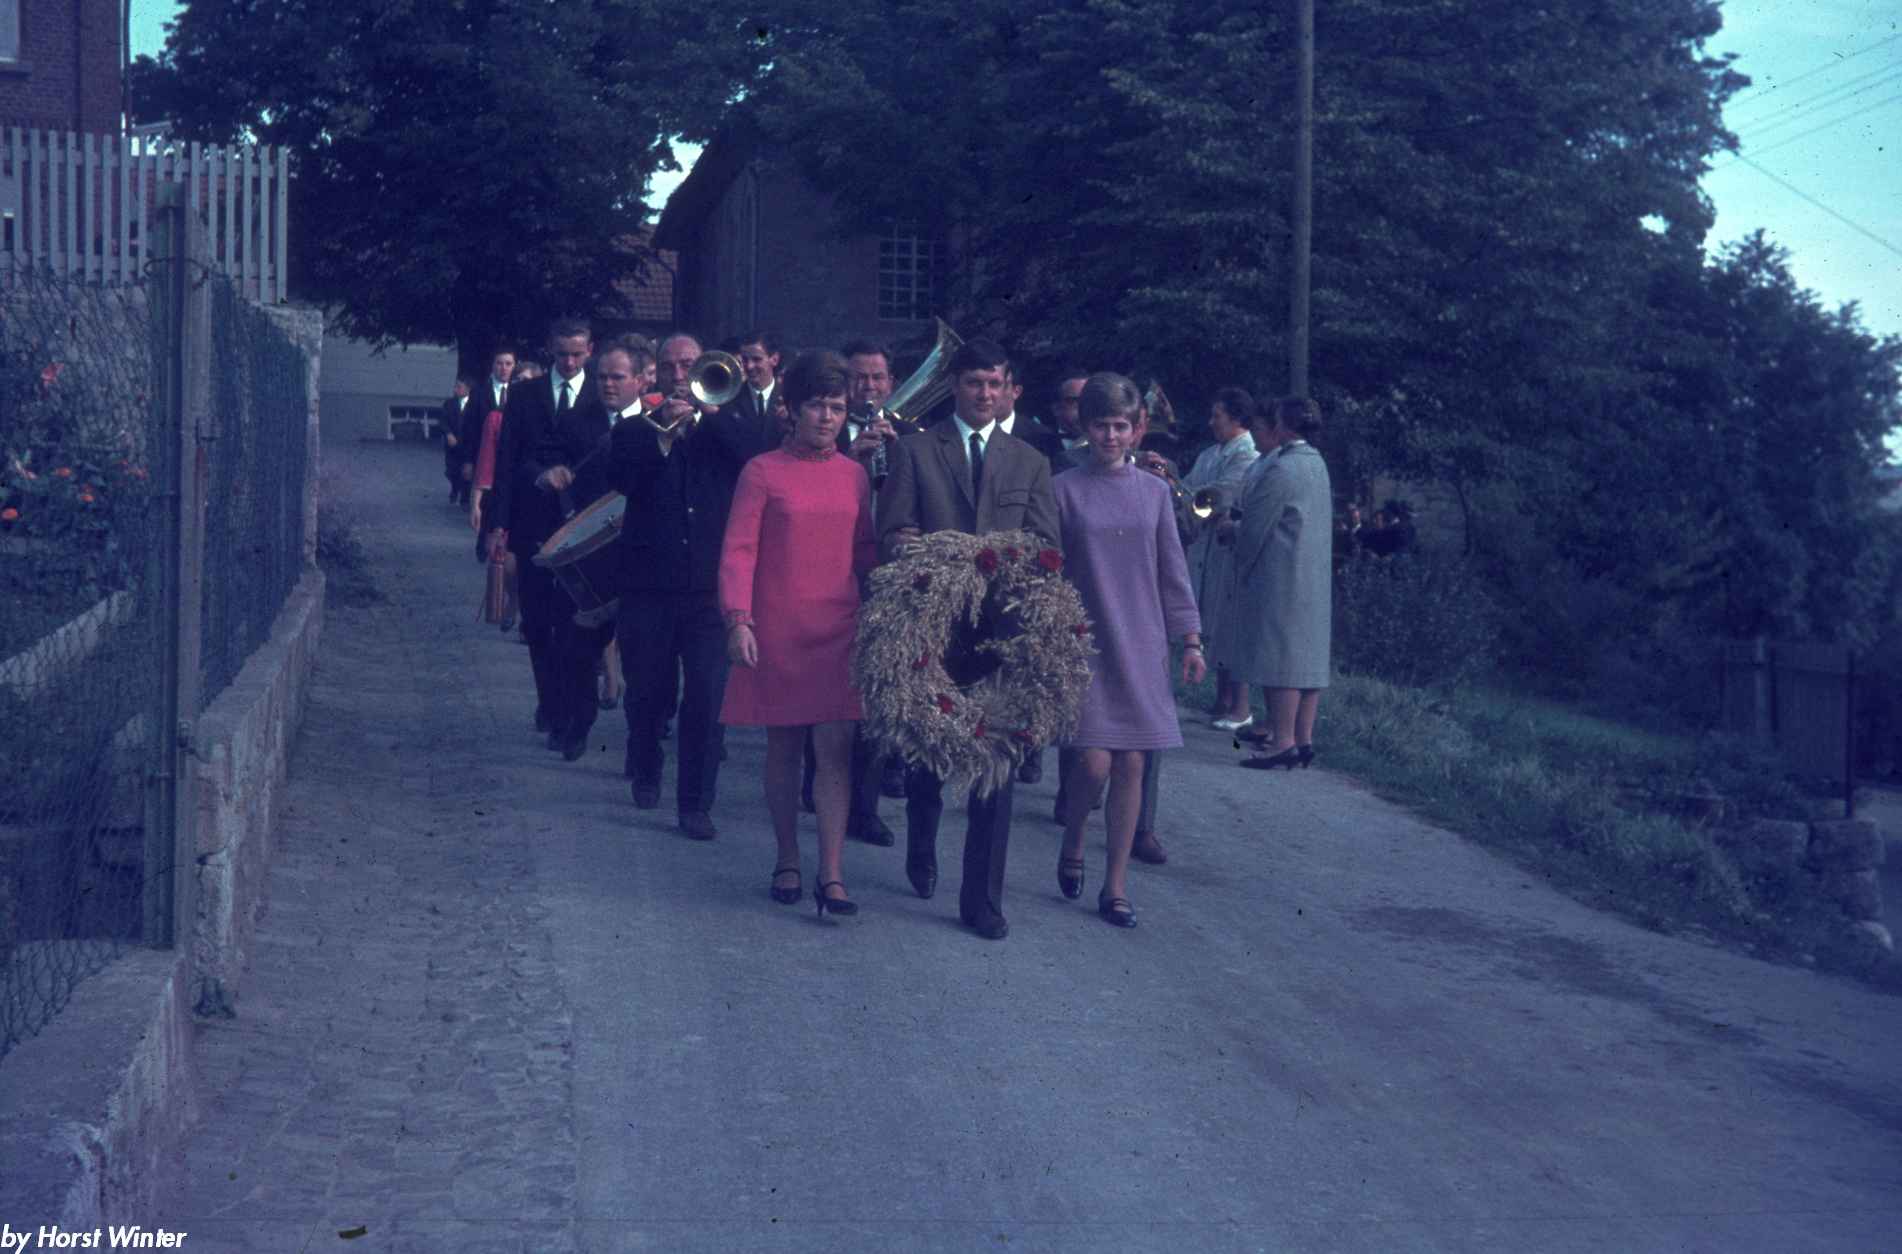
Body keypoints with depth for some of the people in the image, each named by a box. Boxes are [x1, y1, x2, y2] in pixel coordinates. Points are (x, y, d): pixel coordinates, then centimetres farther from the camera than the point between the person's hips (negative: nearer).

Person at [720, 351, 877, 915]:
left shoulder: (853, 474, 10)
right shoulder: (763, 472, -1)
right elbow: (738, 551, -5)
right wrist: (739, 620, -16)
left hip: (838, 629, 2)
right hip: (777, 631, -2)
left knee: (835, 749, -5)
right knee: (783, 747, 8)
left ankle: (831, 877, -5)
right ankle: (787, 862, 22)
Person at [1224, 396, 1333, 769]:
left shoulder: (1281, 470, -17)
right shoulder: (1315, 463, 13)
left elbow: (1254, 529, -12)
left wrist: (1240, 570, 1)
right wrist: (1235, 524, 18)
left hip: (1280, 581, -9)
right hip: (1315, 580, 9)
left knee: (1280, 654, -6)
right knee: (1307, 652, 10)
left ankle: (1284, 741, -5)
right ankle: (1302, 736, 14)